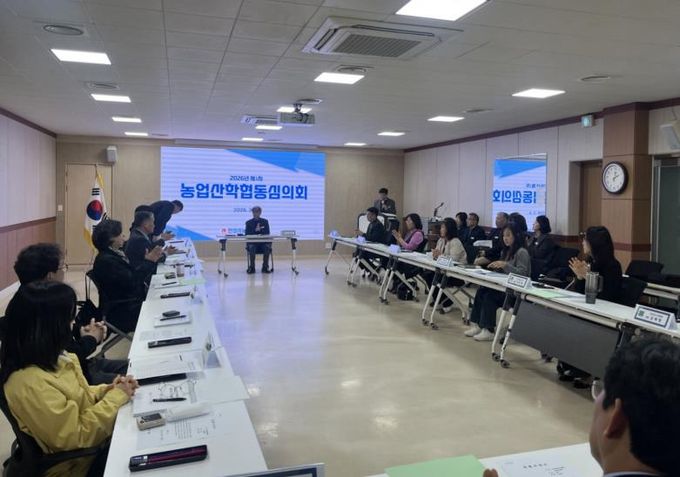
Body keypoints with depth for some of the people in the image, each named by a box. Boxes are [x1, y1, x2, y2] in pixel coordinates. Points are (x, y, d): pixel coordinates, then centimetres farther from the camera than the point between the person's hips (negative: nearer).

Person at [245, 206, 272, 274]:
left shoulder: (265, 221, 11)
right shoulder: (248, 223, 8)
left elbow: (267, 233, 4)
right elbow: (247, 234, -2)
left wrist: (260, 230, -15)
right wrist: (255, 230, -18)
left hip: (263, 241, 1)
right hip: (252, 242, -1)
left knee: (267, 248, -31)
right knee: (251, 248, -34)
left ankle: (265, 267, -21)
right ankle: (252, 267, -22)